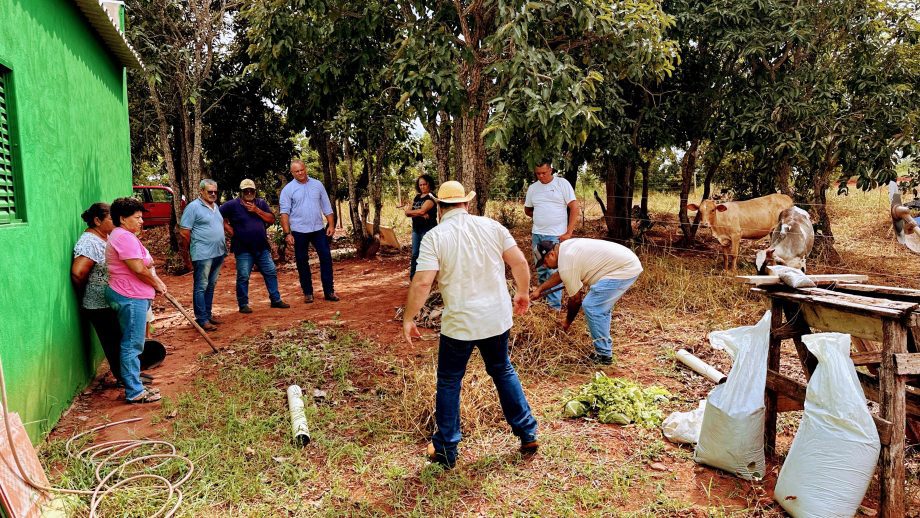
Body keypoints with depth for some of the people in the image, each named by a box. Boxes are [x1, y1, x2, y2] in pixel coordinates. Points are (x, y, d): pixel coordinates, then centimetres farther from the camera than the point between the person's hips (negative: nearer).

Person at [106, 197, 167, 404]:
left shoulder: (126, 236, 19)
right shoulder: (124, 237, -16)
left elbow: (144, 265, 22)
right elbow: (139, 269, -21)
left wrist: (157, 282, 10)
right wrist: (156, 284, -6)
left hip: (134, 296, 11)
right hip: (130, 297, -11)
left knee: (132, 344, 16)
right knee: (132, 345, -5)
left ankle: (135, 386, 26)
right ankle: (134, 392, 1)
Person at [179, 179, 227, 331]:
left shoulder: (216, 206, 15)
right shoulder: (193, 207, -9)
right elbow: (184, 232, -10)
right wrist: (191, 250, -4)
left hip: (218, 254, 8)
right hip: (203, 255, -8)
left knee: (211, 286, 15)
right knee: (201, 287, -4)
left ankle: (208, 314, 24)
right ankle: (202, 319, -2)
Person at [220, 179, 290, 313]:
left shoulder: (261, 203, 9)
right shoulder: (232, 205, -2)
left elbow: (271, 220, 1)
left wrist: (256, 210, -10)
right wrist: (228, 229, -9)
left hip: (262, 248, 4)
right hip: (243, 250, -4)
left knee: (271, 273, 7)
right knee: (243, 277, -1)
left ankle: (276, 300, 18)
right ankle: (243, 304, 9)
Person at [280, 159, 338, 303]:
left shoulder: (317, 185, 6)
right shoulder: (288, 189, -1)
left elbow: (327, 207, 9)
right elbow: (284, 212, -6)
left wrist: (331, 225, 0)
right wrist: (287, 233, -13)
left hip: (318, 229, 2)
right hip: (299, 231, -2)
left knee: (326, 258, -1)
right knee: (302, 262, 6)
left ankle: (329, 291, 6)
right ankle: (307, 292, 16)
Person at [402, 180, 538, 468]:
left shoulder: (435, 236, -11)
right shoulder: (491, 226, 0)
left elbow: (422, 283, -18)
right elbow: (519, 263, 1)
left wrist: (408, 319, -6)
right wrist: (522, 293, 17)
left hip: (459, 323, -4)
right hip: (498, 318, 4)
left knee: (449, 383, 13)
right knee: (503, 372, 24)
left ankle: (445, 450, 22)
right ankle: (527, 434, 30)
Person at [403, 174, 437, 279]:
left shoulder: (430, 198, -7)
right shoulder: (417, 197, 15)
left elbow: (422, 211, -21)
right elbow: (407, 212, 4)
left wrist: (410, 212, -4)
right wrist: (420, 214, -14)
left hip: (427, 229, -7)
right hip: (416, 228, 7)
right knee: (415, 253, 9)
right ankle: (413, 277, 16)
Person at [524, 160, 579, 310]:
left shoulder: (562, 184, -5)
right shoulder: (532, 188, 9)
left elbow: (574, 207, -7)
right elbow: (527, 210, 21)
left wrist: (569, 233, -11)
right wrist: (541, 216, 4)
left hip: (555, 235, -5)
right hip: (537, 234, 5)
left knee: (553, 271, -7)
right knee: (540, 270, 14)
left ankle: (555, 306, -1)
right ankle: (543, 297, 29)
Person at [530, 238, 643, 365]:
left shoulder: (566, 264, -16)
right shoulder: (564, 246, 11)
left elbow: (575, 299, -6)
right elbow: (559, 274, 28)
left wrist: (567, 323, 8)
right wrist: (539, 289, 29)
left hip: (624, 270, -11)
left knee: (591, 306, -10)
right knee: (601, 306, 20)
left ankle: (604, 355, -2)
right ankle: (605, 348, 27)